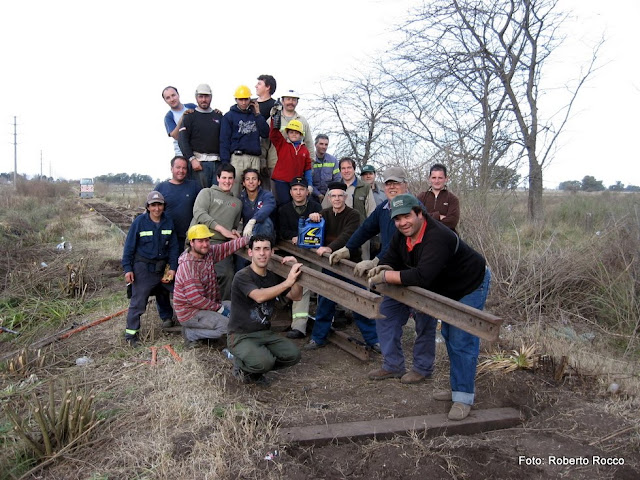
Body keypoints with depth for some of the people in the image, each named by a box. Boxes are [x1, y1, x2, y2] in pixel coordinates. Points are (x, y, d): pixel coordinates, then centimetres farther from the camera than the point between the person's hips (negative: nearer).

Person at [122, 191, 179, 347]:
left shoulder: (168, 222, -2)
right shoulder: (139, 222, -12)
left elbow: (173, 246, 2)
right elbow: (129, 246, -8)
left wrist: (173, 268, -2)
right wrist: (127, 268, -10)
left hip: (161, 267, 4)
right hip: (142, 266, -4)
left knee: (163, 294, 23)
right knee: (138, 299, -8)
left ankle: (167, 318, 45)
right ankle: (131, 333, 1)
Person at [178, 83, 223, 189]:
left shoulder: (218, 116, 18)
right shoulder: (190, 116, 8)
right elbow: (182, 140, -1)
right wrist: (192, 159, -13)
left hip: (217, 162, 3)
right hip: (198, 161, -3)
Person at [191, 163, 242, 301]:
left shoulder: (237, 203, 27)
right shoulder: (207, 193, 12)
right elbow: (199, 213, -6)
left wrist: (234, 231, 10)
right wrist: (222, 229, -11)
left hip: (221, 245, 4)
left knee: (227, 276, -12)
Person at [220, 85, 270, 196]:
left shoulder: (255, 115, 18)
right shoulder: (229, 116, 8)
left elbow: (265, 134, 6)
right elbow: (224, 140, 1)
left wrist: (257, 114, 4)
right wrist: (225, 162, -8)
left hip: (255, 158, 3)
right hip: (237, 157, -3)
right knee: (235, 189, -10)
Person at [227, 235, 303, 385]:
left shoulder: (273, 277, 7)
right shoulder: (242, 276, -15)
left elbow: (296, 296, 4)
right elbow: (259, 296, -32)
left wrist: (295, 269, -9)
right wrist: (288, 282, -35)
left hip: (265, 333, 7)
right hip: (240, 336, -7)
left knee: (293, 354, -14)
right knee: (264, 361, -31)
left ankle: (255, 370, 10)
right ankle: (240, 366, 4)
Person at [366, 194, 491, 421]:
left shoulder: (437, 237, -40)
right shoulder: (402, 235, -11)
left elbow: (422, 276, -48)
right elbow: (391, 259, -5)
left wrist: (385, 277, -42)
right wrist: (382, 268, -30)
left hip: (471, 286, -9)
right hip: (446, 289, 9)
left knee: (461, 342, -10)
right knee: (449, 337, 18)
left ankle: (463, 398, 2)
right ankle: (458, 387, 33)